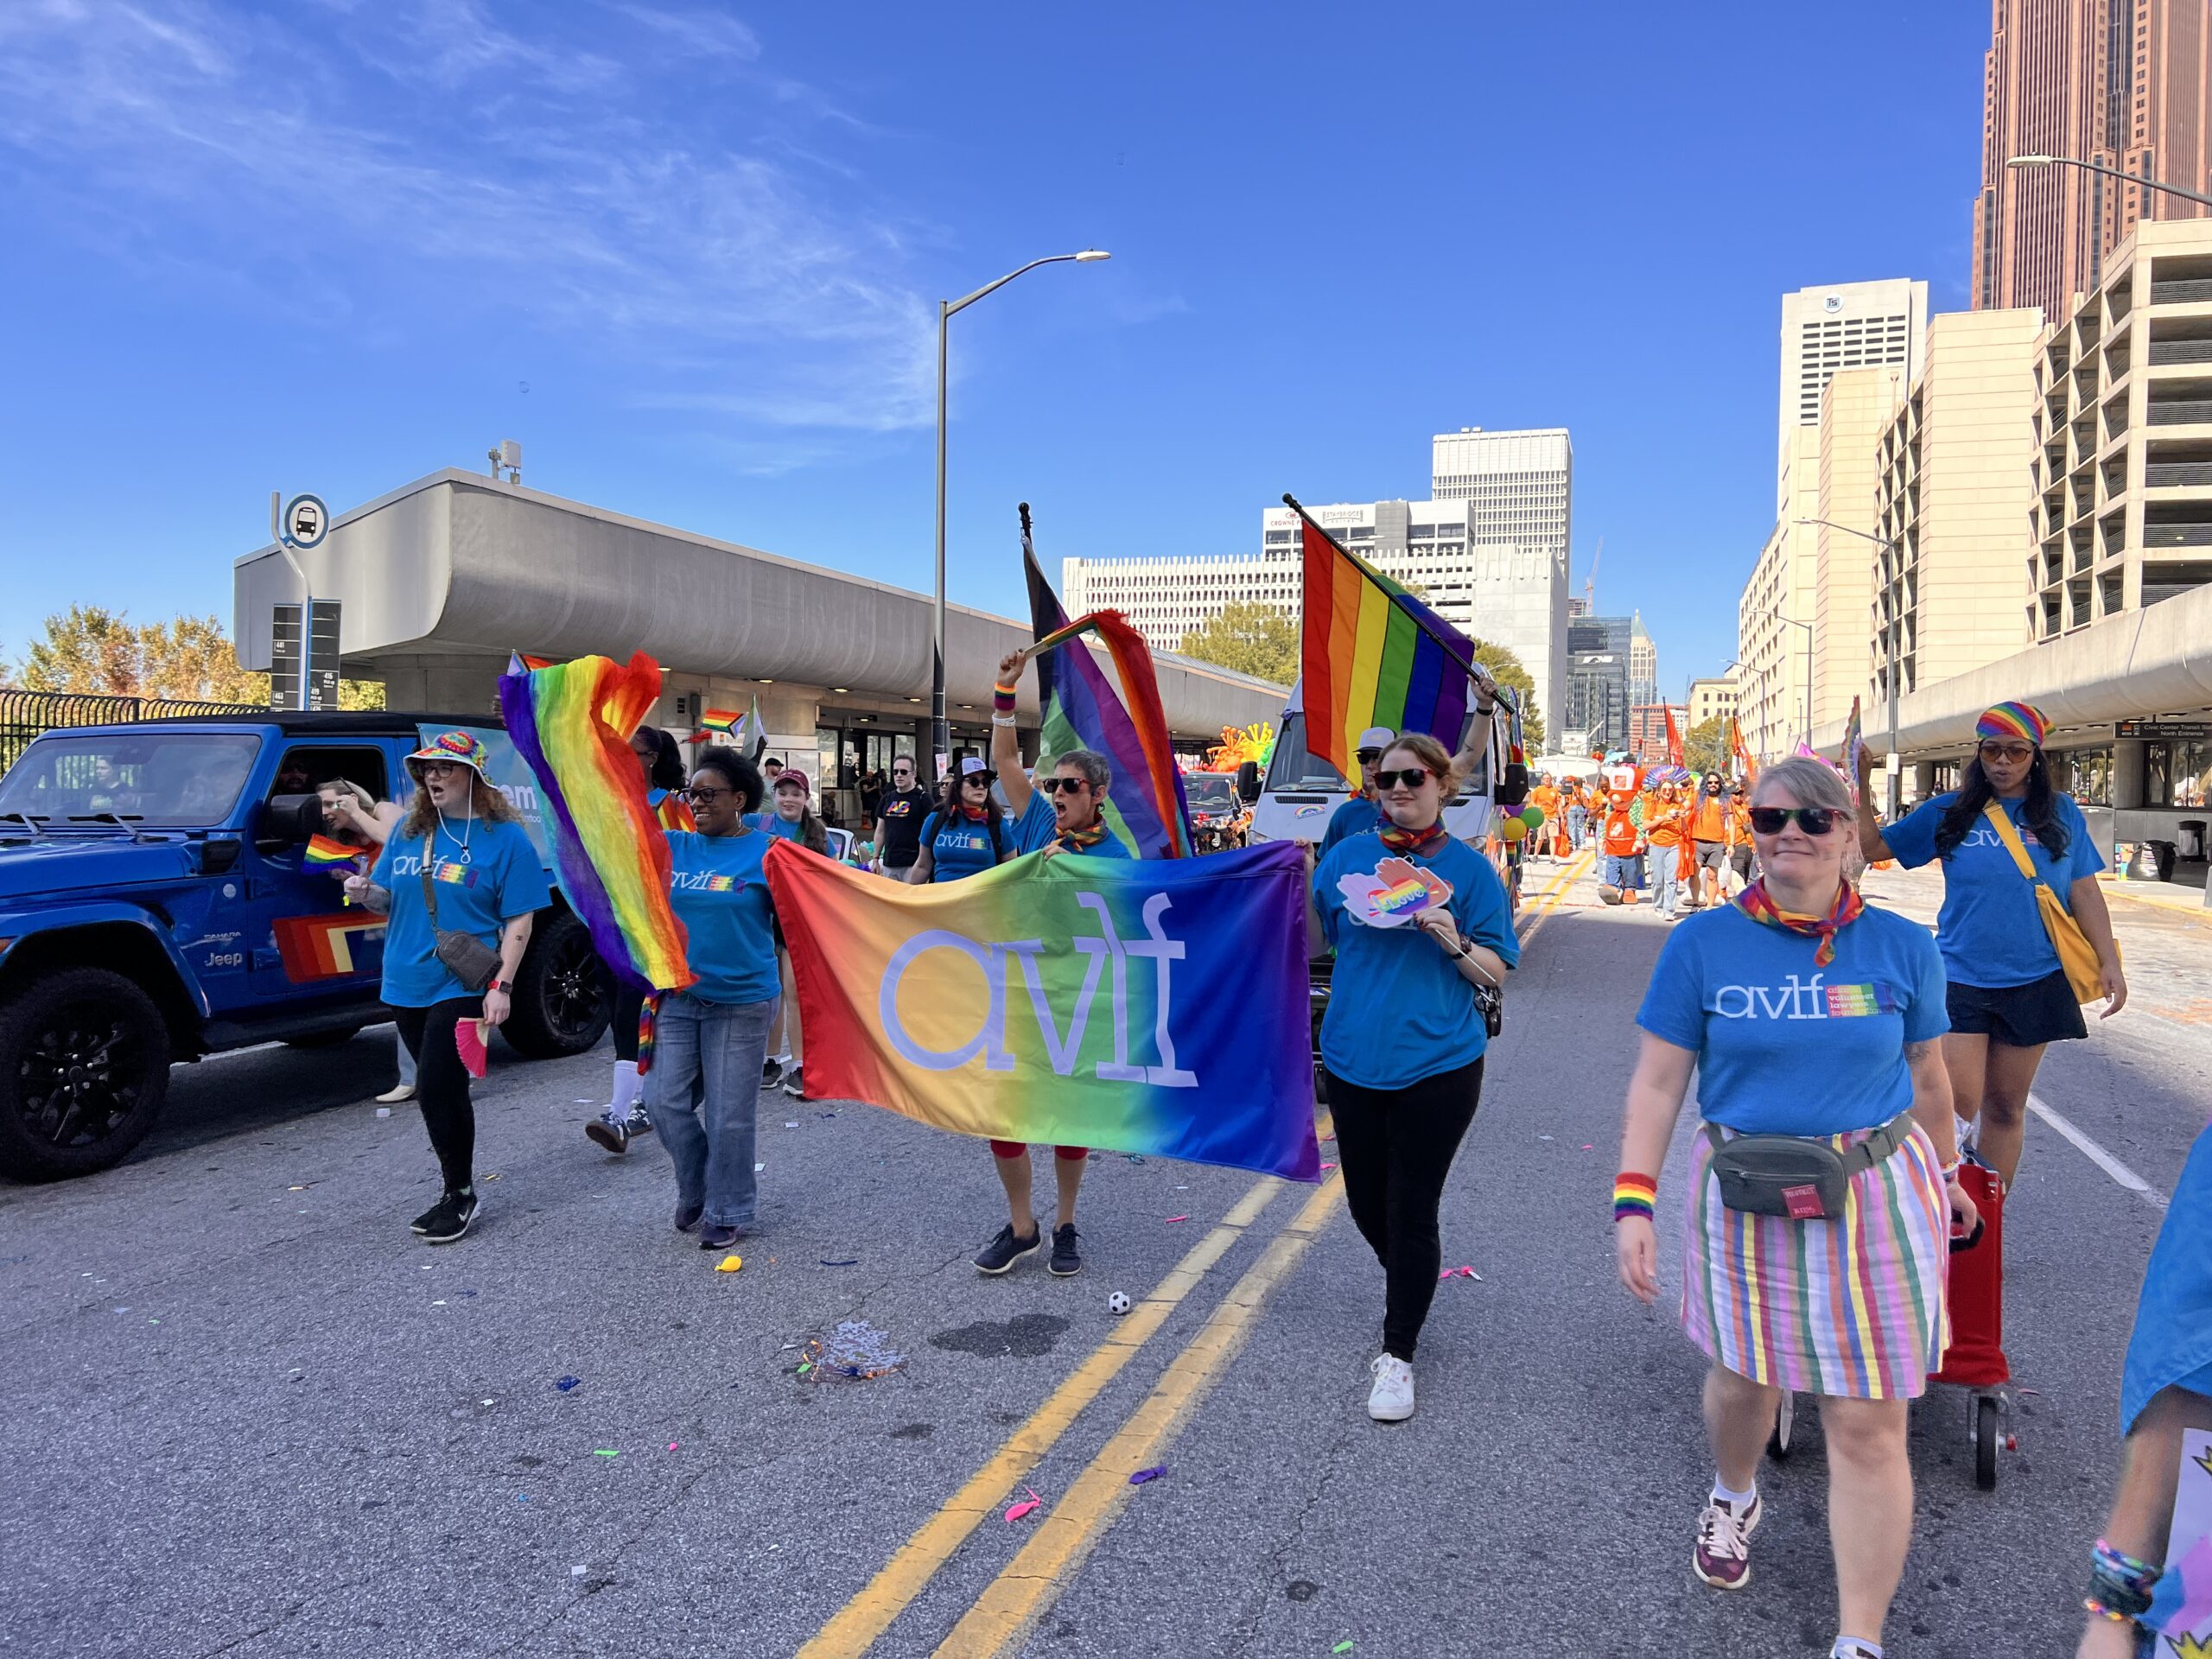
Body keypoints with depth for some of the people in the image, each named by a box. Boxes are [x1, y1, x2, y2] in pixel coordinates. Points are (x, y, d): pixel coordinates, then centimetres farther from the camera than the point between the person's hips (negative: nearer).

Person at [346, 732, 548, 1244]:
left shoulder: (504, 837, -6)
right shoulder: (407, 831, 10)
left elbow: (519, 919, -8)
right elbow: (387, 899, 17)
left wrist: (503, 985, -15)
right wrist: (365, 892, -7)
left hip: (463, 986, -6)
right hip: (407, 982, 6)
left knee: (436, 1087, -10)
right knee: (444, 1088, 14)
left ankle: (460, 1194, 6)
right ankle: (457, 1189, 27)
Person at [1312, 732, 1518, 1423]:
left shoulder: (1468, 867, -2)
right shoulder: (1348, 855, 5)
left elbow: (1496, 972, -3)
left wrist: (1455, 944, -18)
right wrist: (1295, 875, -2)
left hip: (1436, 1065, -3)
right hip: (1354, 1060, 3)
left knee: (1411, 1212, 2)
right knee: (1366, 1203, 15)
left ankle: (1398, 1354, 19)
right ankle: (1403, 1278, 47)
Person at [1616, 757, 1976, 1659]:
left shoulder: (1901, 947, -2)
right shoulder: (1703, 943, -6)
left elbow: (1926, 1076, 12)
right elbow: (1657, 1083, -4)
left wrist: (1943, 1172, 22)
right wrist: (1633, 1201, -10)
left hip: (1876, 1199, 0)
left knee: (1868, 1427, 3)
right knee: (1743, 1379, 17)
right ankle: (1733, 1498, 51)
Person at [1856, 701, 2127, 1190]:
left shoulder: (2062, 814, 5)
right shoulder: (1948, 812, 1)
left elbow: (2084, 893, 7)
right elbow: (1872, 847, 2)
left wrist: (2109, 961, 1)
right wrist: (1860, 784, -8)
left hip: (2035, 982, 2)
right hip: (1960, 979, -2)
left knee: (2006, 1108, 11)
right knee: (1957, 1106, -9)